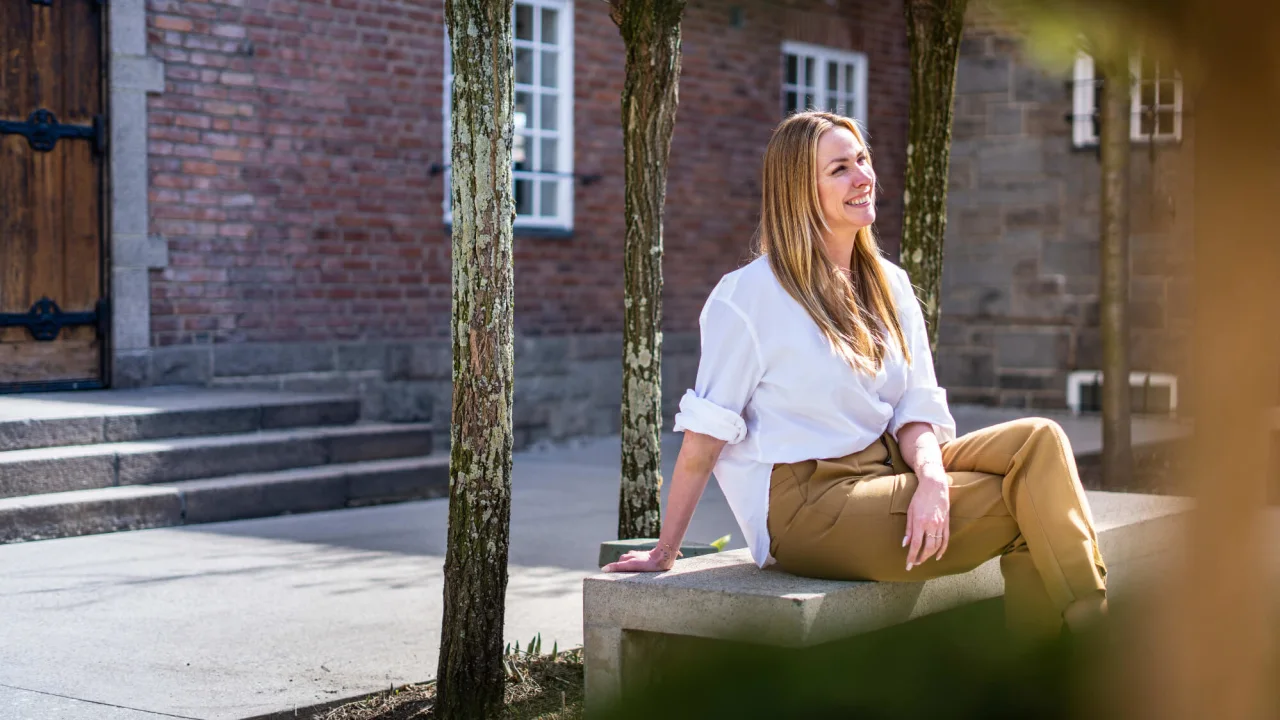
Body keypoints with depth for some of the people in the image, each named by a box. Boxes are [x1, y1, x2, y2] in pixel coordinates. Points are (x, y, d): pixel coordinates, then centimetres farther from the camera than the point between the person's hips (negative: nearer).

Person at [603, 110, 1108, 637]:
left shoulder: (889, 286, 13)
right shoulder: (753, 292, -7)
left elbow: (917, 412, 6)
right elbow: (705, 434, -7)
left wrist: (933, 479, -16)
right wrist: (664, 552, -6)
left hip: (889, 470, 7)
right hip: (806, 502, -7)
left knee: (1038, 440, -17)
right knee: (1022, 503, -21)